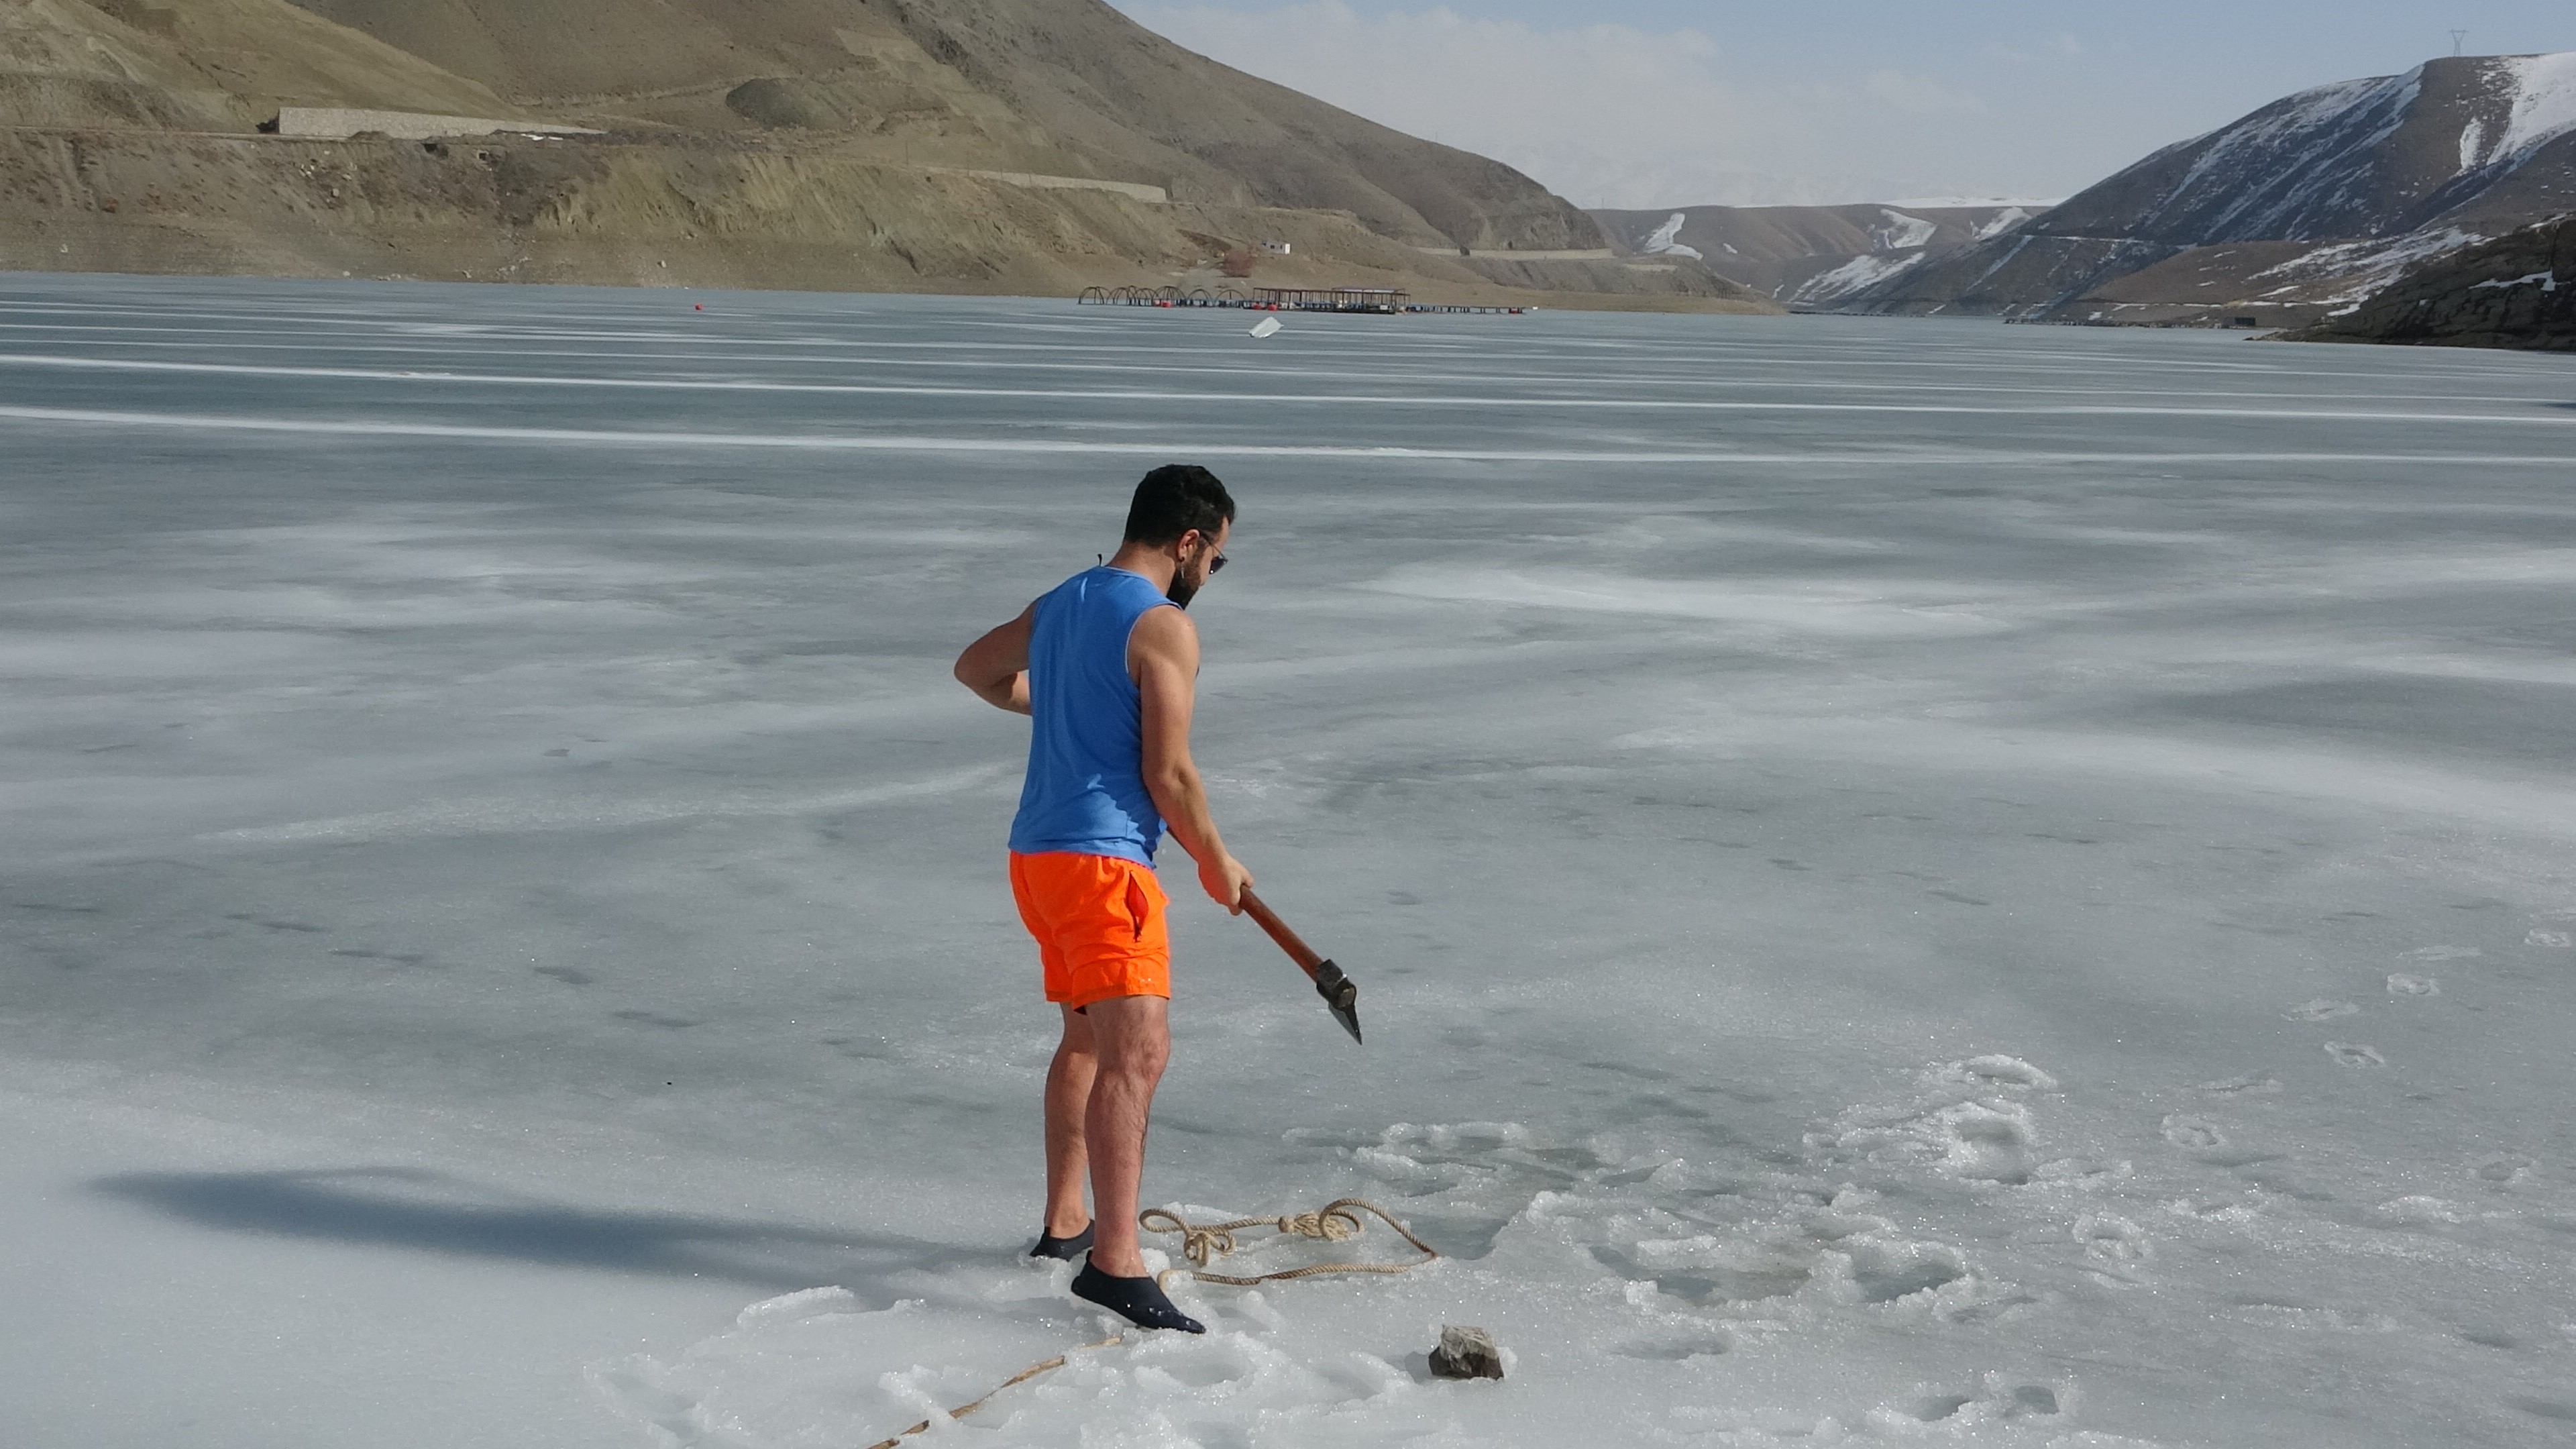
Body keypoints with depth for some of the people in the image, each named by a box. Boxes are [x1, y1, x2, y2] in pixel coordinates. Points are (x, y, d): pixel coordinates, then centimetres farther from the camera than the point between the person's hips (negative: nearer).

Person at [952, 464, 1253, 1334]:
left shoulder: (1059, 605, 15)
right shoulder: (1164, 627, -11)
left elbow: (975, 670, 32)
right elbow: (1168, 775, -15)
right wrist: (1216, 864, -1)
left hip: (1036, 854, 10)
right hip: (1101, 860, -10)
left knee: (1089, 1036, 24)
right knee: (1137, 1049, -17)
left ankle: (1066, 1224, 34)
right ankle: (1115, 1263, -28)